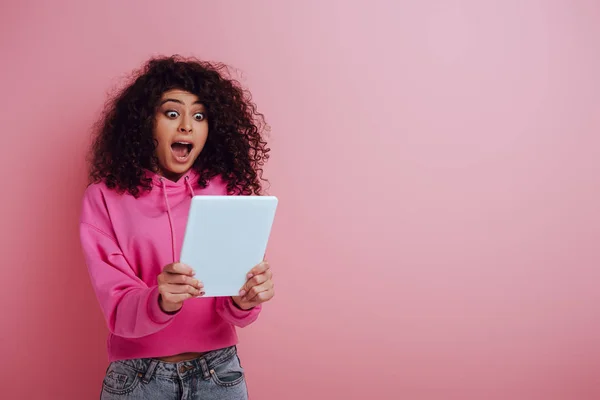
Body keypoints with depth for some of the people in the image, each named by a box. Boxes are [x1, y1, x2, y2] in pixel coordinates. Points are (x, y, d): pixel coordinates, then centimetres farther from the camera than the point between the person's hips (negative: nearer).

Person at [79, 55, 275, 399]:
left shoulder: (227, 191, -3)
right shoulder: (104, 199, -7)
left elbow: (234, 309, -8)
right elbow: (117, 309, -14)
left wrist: (245, 299, -30)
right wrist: (161, 302, -34)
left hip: (220, 372, 2)